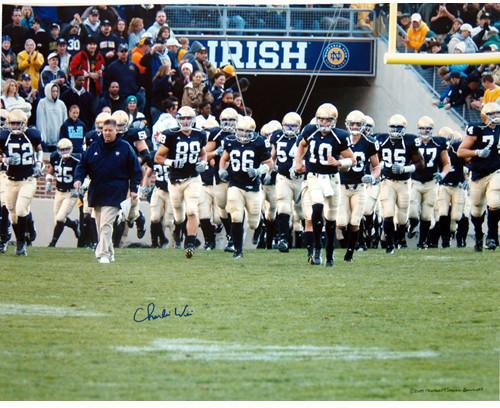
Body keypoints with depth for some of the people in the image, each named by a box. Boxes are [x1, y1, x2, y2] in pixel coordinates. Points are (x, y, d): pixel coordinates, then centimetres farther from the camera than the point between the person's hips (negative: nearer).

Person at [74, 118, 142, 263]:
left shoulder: (124, 148, -1)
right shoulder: (94, 147, 7)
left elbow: (135, 169, 4)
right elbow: (83, 165, 12)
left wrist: (133, 188, -2)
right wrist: (79, 179, -5)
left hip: (114, 194, -5)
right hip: (96, 193, 5)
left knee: (105, 224, -16)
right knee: (100, 226, 11)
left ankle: (103, 254, -19)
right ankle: (109, 253, 23)